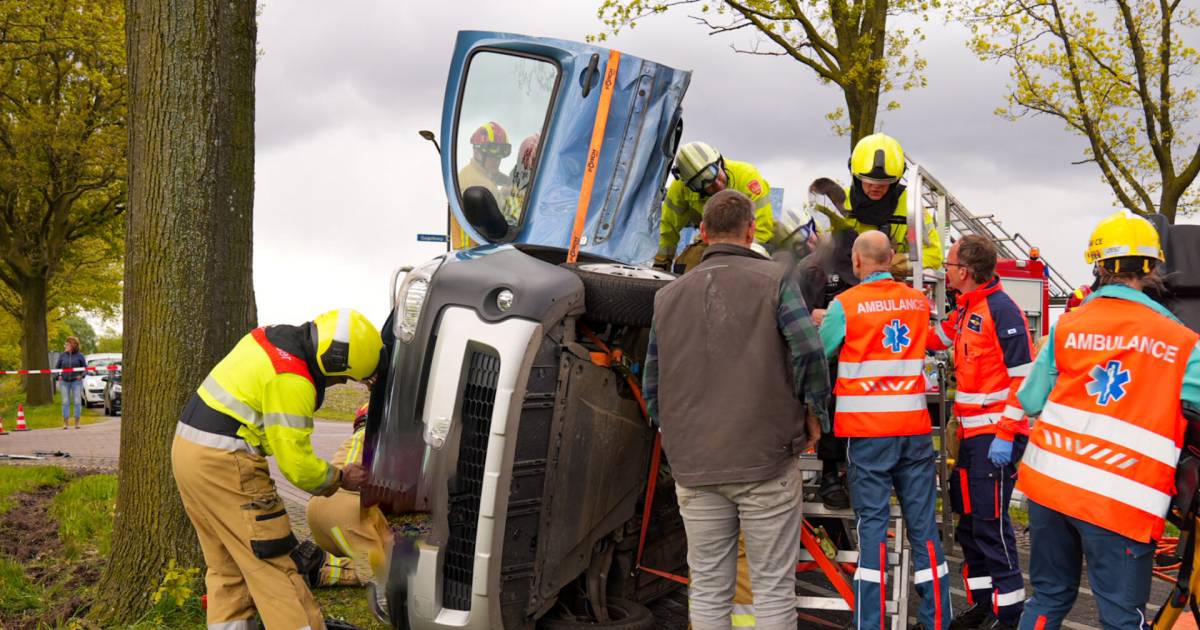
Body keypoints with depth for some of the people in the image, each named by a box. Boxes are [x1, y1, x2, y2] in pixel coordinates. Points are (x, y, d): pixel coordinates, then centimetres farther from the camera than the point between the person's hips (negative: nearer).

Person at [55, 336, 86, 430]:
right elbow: (56, 367, 13)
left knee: (77, 401, -2)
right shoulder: (62, 355, 4)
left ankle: (77, 422, 5)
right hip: (64, 382, 2)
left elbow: (85, 368, 5)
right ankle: (65, 423, 5)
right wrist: (58, 376, -1)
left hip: (76, 381, -1)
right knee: (65, 402, 1)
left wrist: (81, 376, -11)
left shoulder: (79, 355, 0)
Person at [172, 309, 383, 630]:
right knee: (272, 566, -5)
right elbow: (296, 464, -17)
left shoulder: (274, 337, 7)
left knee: (227, 565, 15)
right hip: (224, 463, -10)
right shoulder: (291, 380, -20)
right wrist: (340, 478, 0)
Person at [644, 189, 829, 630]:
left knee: (708, 590, 9)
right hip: (766, 461, -3)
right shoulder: (774, 280, -2)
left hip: (694, 466, 3)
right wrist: (813, 413, -1)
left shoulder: (668, 296, 9)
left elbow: (652, 387, 9)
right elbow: (808, 351, -15)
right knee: (773, 586, 3)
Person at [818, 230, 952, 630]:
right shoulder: (919, 301, 6)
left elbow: (820, 352, 4)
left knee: (872, 522, 0)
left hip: (868, 431, -3)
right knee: (924, 522, 7)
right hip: (915, 428, 3)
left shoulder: (845, 305, -7)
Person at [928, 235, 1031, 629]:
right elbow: (935, 337, 30)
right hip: (971, 434, 10)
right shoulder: (966, 311, 12)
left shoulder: (1001, 311, -15)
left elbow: (1024, 377, -18)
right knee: (969, 522, 14)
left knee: (990, 523, -6)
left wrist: (1005, 434, -21)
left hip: (996, 434, -10)